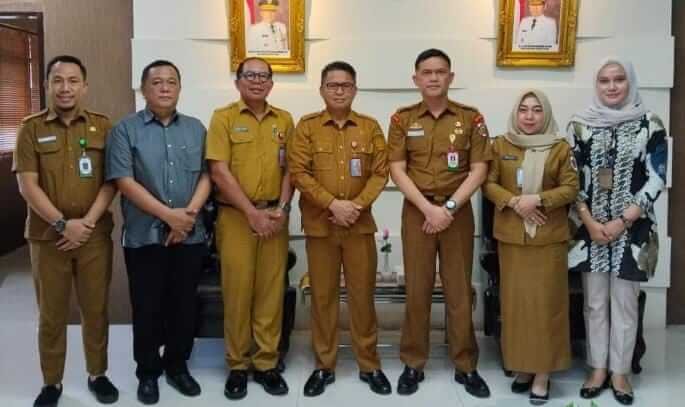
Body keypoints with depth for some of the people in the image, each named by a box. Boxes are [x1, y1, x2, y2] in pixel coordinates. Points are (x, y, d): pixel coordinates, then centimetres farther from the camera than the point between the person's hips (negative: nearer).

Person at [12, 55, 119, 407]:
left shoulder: (102, 126, 4)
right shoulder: (31, 129, 2)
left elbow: (111, 180, 0)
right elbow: (28, 186, -5)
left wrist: (87, 222, -11)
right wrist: (62, 224, -14)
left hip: (95, 235, 1)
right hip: (48, 237, 0)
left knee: (96, 310, 9)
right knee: (51, 315, 8)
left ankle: (97, 375, 26)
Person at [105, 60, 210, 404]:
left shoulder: (196, 129, 10)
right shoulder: (125, 130, 0)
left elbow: (206, 175, 5)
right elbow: (124, 181, -10)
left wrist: (190, 212, -11)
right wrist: (168, 215, -15)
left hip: (190, 235, 3)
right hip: (144, 236, -3)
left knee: (184, 305, 10)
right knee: (147, 308, 6)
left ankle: (177, 366, 26)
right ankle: (148, 372, 22)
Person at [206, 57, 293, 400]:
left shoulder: (284, 120, 11)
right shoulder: (223, 117, -1)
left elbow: (289, 168, 10)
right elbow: (219, 171, -9)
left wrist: (282, 209, -4)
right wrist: (252, 212, -13)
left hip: (275, 217, 3)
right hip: (235, 216, -3)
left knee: (271, 291, 5)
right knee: (237, 291, 1)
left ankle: (266, 364, 17)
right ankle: (237, 366, 14)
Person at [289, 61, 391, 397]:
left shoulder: (370, 127, 7)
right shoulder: (306, 126, 3)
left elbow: (380, 172, 2)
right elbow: (298, 173, -5)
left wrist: (357, 205, -12)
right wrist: (333, 204, -15)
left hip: (360, 224, 1)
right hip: (319, 224, -1)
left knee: (363, 295, 6)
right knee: (322, 296, 6)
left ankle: (369, 365, 19)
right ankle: (324, 366, 19)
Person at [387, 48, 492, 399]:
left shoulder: (471, 118, 3)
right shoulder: (402, 120, 3)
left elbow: (478, 170, -2)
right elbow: (397, 170, -3)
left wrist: (449, 206, -13)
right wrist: (428, 208, -13)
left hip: (458, 211, 0)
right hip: (416, 211, 0)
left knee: (459, 289, 5)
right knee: (417, 289, 5)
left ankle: (466, 366, 17)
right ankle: (413, 364, 16)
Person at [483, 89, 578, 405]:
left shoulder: (561, 147, 1)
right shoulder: (500, 145, 5)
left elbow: (571, 188, -2)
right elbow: (488, 184, 1)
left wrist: (538, 199, -17)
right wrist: (514, 202, -15)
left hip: (549, 237, -1)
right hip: (511, 236, 2)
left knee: (546, 302, 1)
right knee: (516, 301, 6)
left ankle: (543, 372, 10)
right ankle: (522, 366, 19)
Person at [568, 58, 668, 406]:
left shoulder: (650, 125, -2)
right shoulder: (580, 125, 2)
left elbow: (656, 179, -5)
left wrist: (622, 221, -12)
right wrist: (589, 222, -9)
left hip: (632, 229, -1)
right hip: (590, 228, 1)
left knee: (625, 302, 6)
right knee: (595, 303, 9)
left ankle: (620, 372, 21)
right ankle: (598, 369, 23)